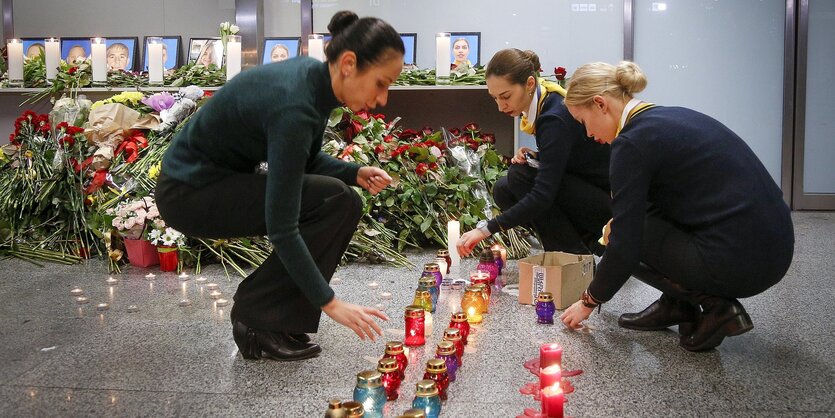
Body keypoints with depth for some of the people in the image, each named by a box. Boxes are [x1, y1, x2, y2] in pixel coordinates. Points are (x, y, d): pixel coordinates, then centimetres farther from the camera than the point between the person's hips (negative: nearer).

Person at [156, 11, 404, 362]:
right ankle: (258, 316, -6)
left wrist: (355, 173, -5)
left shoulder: (315, 81, -4)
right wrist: (329, 302, -25)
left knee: (344, 203, 2)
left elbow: (306, 161, 13)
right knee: (333, 201, -17)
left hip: (216, 176, 9)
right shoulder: (294, 106, -30)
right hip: (188, 193, -9)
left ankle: (262, 312, 10)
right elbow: (281, 227, -29)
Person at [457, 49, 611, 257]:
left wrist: (486, 229, -32)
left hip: (609, 202, -9)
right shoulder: (542, 103, 0)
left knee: (521, 176, -21)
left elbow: (543, 196, -32)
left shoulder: (555, 117, -27)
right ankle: (588, 239, 6)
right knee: (503, 190, 0)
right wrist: (533, 155, -7)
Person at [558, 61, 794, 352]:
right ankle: (677, 304, 20)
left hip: (740, 262, -9)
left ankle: (714, 305, 2)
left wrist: (589, 301, 4)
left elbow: (625, 247, -11)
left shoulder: (632, 142, -11)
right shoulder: (672, 117, 16)